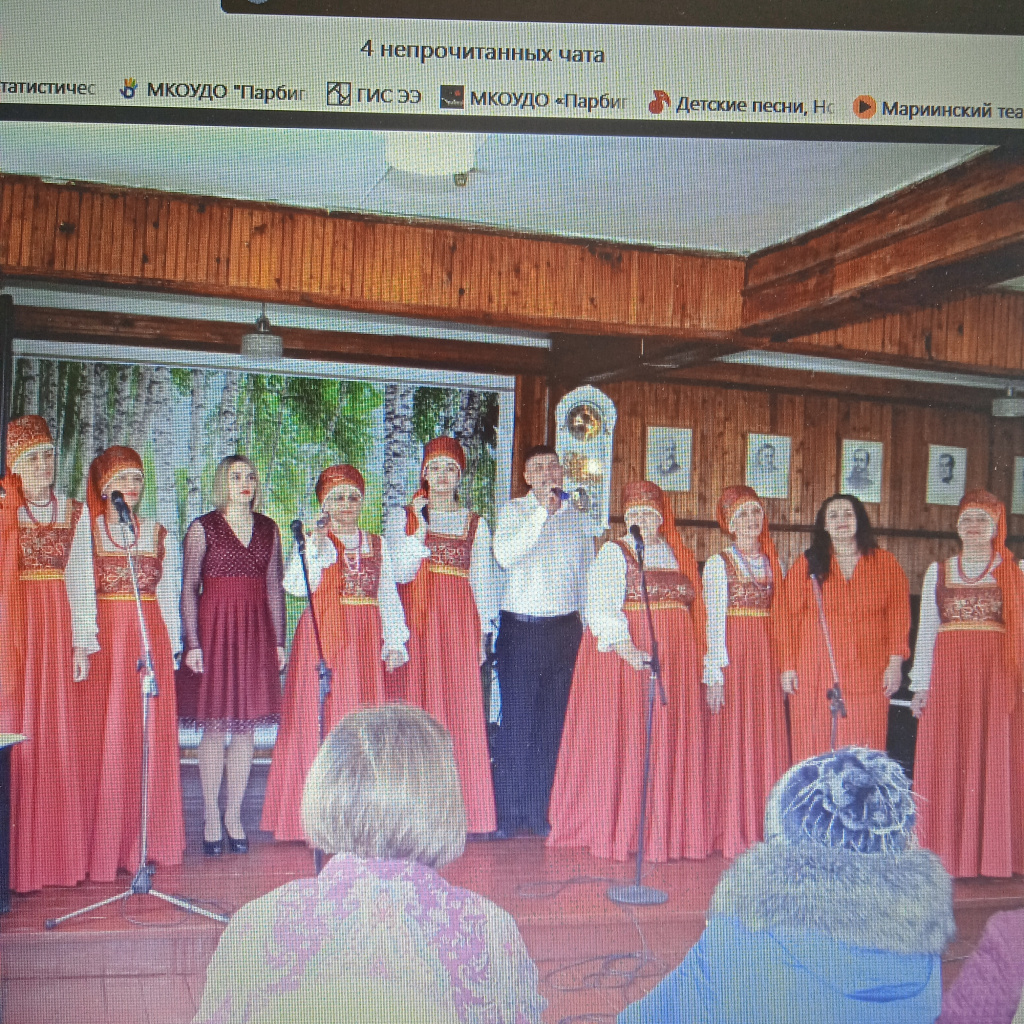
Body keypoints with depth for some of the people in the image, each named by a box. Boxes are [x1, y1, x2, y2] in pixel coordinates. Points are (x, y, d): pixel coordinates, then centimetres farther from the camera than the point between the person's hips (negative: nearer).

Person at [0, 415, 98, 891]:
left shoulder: (74, 512, 11)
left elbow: (81, 580, 7)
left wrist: (83, 643, 3)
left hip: (60, 629, 3)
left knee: (60, 741, 5)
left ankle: (60, 853, 13)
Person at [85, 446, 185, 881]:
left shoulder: (159, 534, 12)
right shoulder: (86, 531, 5)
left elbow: (169, 596, 13)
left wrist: (173, 646, 7)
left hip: (150, 640, 3)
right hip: (104, 640, -2)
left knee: (151, 735, 3)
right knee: (105, 738, -4)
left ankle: (149, 840, 10)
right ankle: (102, 846, 2)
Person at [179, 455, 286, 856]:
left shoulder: (268, 529, 11)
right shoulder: (203, 528, 1)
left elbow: (274, 587, 11)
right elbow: (189, 588, -2)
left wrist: (279, 641, 7)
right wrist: (193, 643, -9)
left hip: (256, 629, 3)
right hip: (215, 628, -3)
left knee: (247, 725, 5)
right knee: (215, 725, -1)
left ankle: (234, 815, 15)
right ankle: (211, 818, 10)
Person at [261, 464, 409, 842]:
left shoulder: (376, 545, 14)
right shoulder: (313, 543, 3)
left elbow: (388, 597, 14)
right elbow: (297, 586, -14)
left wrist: (394, 641, 5)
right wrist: (317, 542, -18)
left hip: (366, 641, 4)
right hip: (323, 639, -3)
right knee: (319, 720, -5)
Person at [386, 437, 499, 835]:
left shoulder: (475, 524, 12)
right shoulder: (403, 518, 8)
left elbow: (482, 579, 11)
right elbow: (400, 572, -5)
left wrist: (483, 633, 5)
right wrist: (421, 527, -12)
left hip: (459, 622, 1)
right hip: (416, 621, -1)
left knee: (462, 708, -2)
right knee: (418, 705, -5)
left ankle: (461, 805, 4)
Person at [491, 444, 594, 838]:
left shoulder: (578, 519, 13)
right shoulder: (514, 511, 2)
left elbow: (589, 577, 19)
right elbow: (505, 555, -17)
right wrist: (543, 513, -18)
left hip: (566, 628, 4)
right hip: (521, 627, -3)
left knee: (553, 721, 6)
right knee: (516, 720, -3)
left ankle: (539, 811, 16)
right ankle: (508, 814, 7)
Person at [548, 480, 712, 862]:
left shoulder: (678, 556, 16)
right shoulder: (614, 553, -1)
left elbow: (690, 610, 19)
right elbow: (600, 608, -11)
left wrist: (699, 666, 10)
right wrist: (627, 649, -25)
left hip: (675, 659, 5)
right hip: (622, 656, -5)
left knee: (669, 743, 5)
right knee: (619, 741, -4)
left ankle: (665, 830, 13)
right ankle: (613, 829, 5)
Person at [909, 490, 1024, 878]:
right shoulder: (938, 571, 13)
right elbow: (926, 629, 12)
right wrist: (921, 683, 6)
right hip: (947, 674, 2)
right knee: (944, 762, 1)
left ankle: (993, 853, 8)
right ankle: (947, 854, 9)